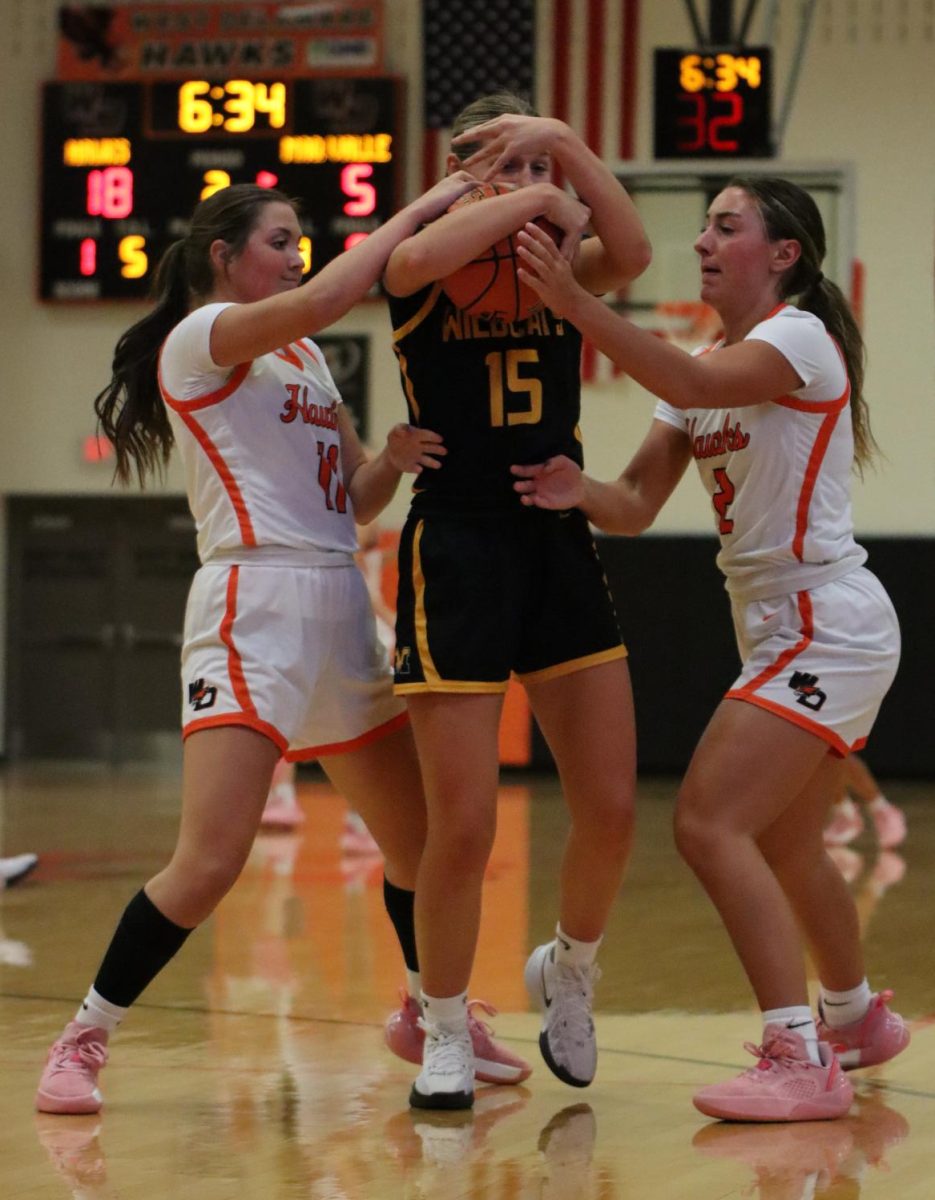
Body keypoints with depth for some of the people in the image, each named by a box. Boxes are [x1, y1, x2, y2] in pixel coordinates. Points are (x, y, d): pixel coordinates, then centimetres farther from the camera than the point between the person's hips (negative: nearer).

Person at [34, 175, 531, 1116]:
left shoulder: (304, 359, 20)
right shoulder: (199, 337, -4)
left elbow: (354, 501, 19)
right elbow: (319, 301, -22)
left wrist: (393, 456, -3)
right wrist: (417, 210, -14)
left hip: (341, 614, 8)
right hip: (253, 605, -8)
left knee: (425, 836, 13)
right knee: (209, 862, -17)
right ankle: (83, 1040, -3)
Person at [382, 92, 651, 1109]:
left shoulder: (562, 270, 8)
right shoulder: (426, 275, -2)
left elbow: (631, 253, -16)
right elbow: (417, 258, -28)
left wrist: (567, 146, -22)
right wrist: (530, 202, -17)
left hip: (560, 548, 4)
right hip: (455, 554, -4)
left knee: (610, 811, 2)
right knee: (463, 827, -6)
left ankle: (567, 971, 30)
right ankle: (444, 1034, 14)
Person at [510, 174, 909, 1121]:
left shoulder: (801, 338, -14)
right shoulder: (707, 364, 12)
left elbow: (689, 384, -35)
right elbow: (637, 503, 3)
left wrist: (574, 304, -43)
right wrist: (582, 493, -19)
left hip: (827, 630, -10)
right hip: (784, 631, 10)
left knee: (709, 822, -20)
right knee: (782, 846, 23)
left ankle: (802, 1059, -21)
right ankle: (857, 1017, 46)